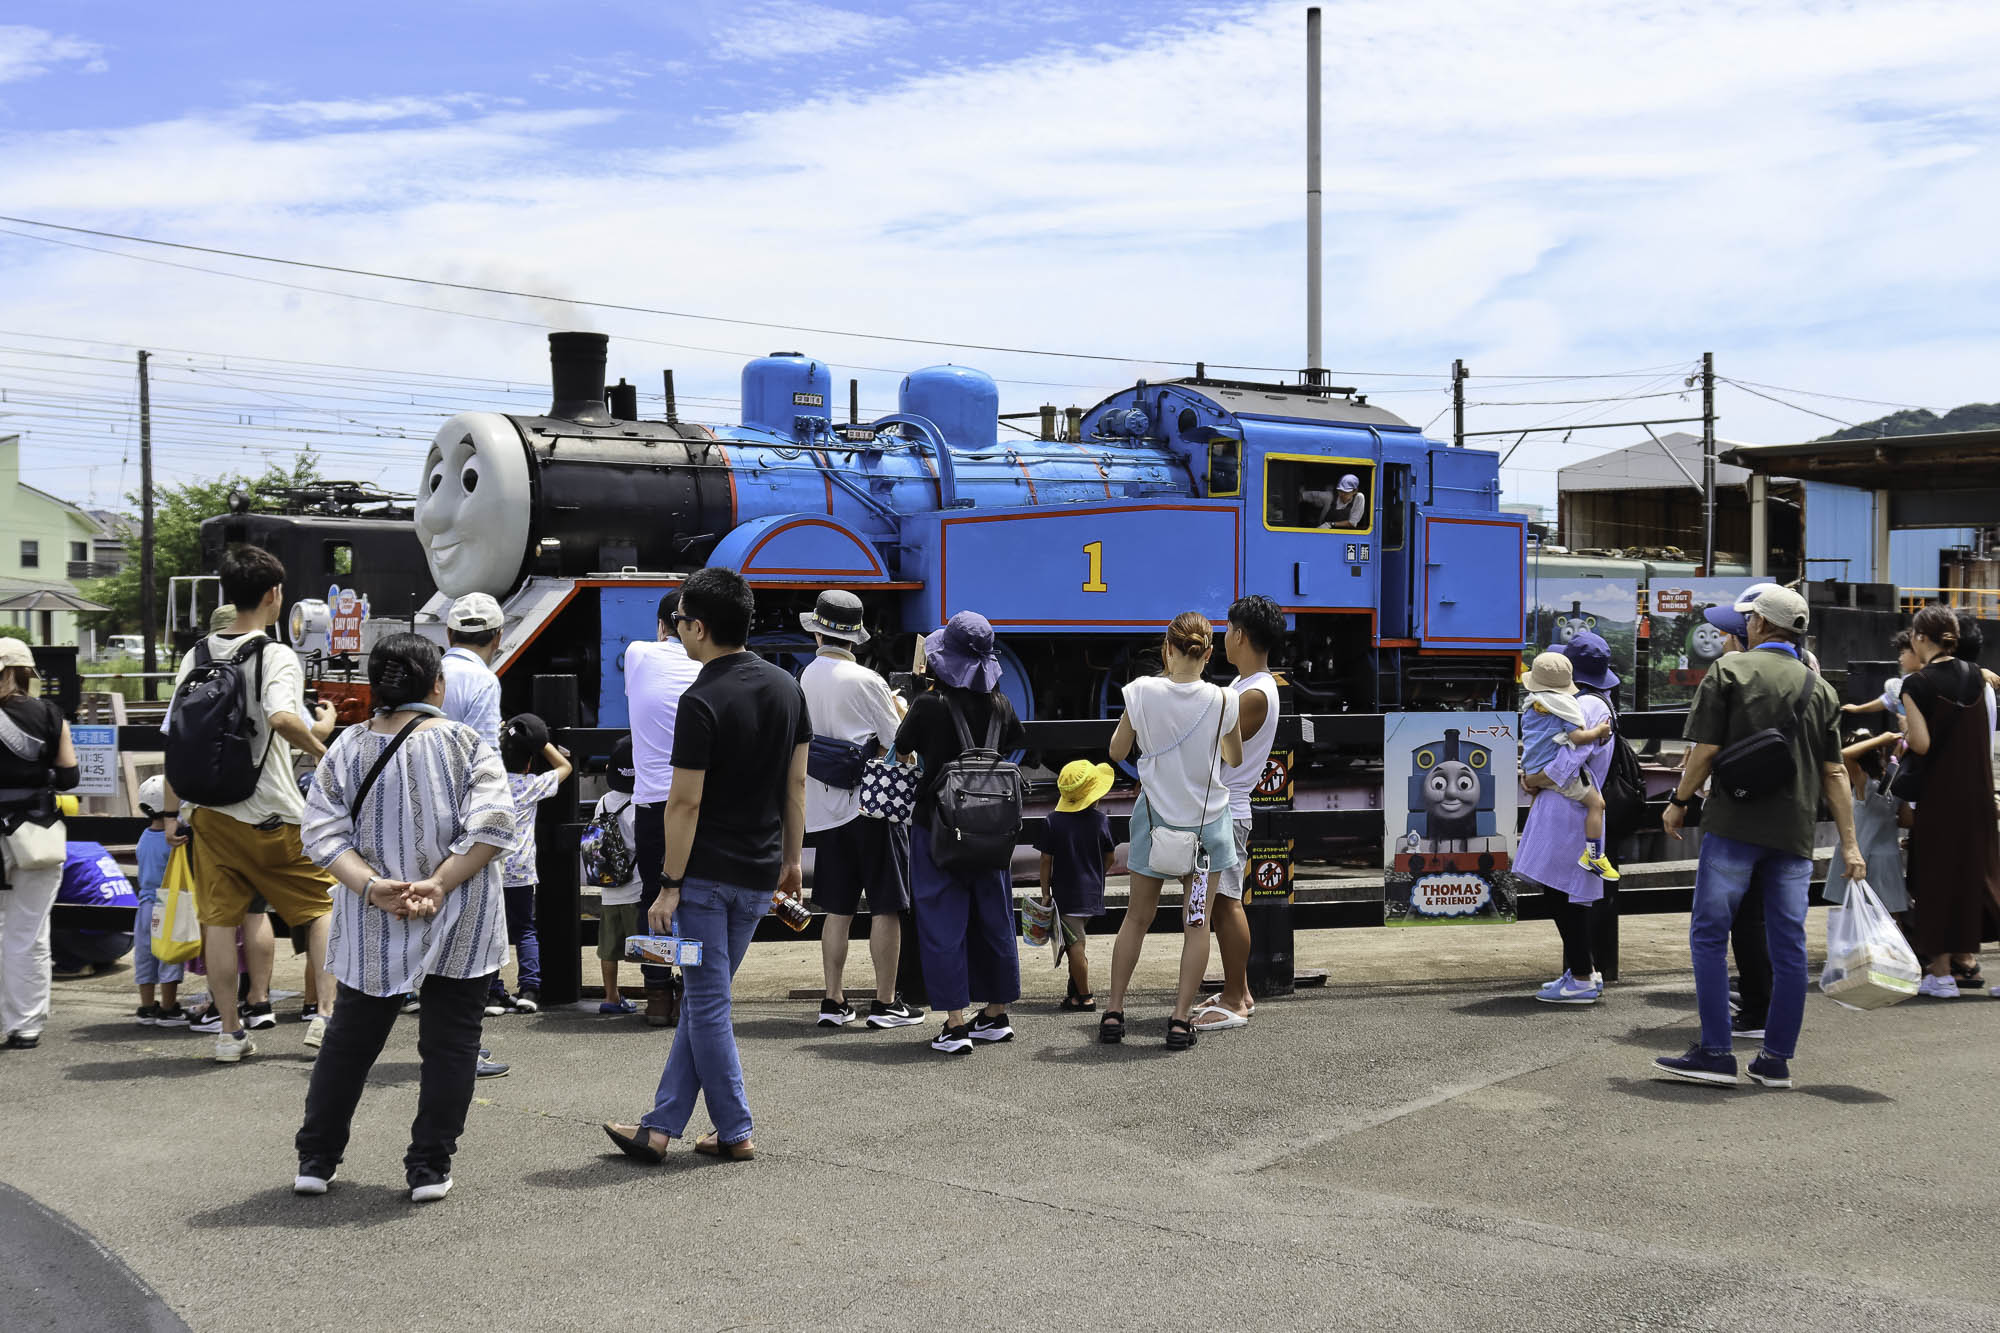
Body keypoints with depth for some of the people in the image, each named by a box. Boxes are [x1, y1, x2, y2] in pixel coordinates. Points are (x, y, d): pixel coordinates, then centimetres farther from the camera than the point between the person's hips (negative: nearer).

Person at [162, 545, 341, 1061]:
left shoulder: (197, 655, 7)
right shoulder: (276, 655, -11)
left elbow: (174, 739, 7)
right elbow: (282, 718, -31)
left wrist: (173, 813, 14)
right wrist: (319, 738, -11)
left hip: (210, 811, 5)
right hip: (271, 816, -5)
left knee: (219, 919, 9)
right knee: (323, 904, 11)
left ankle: (229, 1031, 13)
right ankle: (327, 1014, 5)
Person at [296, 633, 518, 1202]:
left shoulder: (347, 748, 1)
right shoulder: (467, 744, -6)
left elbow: (324, 833, -6)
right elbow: (491, 827, -16)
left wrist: (373, 887, -13)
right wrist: (438, 885, -16)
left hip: (371, 928, 3)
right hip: (460, 927, -3)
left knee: (349, 1040, 16)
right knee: (449, 1042, 7)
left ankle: (315, 1159, 22)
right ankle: (429, 1167, 8)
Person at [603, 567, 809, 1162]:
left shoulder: (702, 701, -17)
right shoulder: (787, 686, 5)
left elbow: (686, 802, -17)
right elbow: (797, 782, 10)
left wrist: (669, 884, -12)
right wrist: (792, 857, 18)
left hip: (707, 874, -7)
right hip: (760, 877, 7)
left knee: (707, 1004, 4)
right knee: (702, 999, 14)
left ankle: (735, 1131, 11)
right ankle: (661, 1125, 18)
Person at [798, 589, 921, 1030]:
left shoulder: (802, 680, 5)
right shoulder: (865, 681, -13)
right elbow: (898, 744, -10)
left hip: (826, 809, 6)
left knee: (837, 908, 11)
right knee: (886, 907, 2)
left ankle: (833, 1002, 13)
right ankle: (885, 1003, 4)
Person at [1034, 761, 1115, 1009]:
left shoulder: (1053, 821, -9)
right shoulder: (1101, 820, -4)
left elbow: (1046, 861, -7)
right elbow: (1109, 858, 7)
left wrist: (1045, 892, 1)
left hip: (1065, 893, -4)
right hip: (1093, 894, 4)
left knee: (1074, 945, 1)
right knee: (1076, 941, 19)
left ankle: (1084, 997, 4)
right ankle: (1076, 989, 27)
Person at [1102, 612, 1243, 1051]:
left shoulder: (1142, 691, -13)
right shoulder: (1224, 701, -13)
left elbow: (1117, 751, 0)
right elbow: (1234, 759, 3)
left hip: (1155, 817, 1)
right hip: (1205, 820, -1)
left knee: (1137, 917, 14)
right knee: (1196, 922, 8)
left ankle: (1114, 1011, 18)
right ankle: (1182, 1018, 7)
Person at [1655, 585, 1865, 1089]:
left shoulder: (1729, 670, 0)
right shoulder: (1819, 687, 13)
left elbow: (1706, 749, -6)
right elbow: (1834, 772, 9)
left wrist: (1679, 802, 7)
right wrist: (1849, 844, 9)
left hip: (1734, 824, -5)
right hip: (1795, 833, 5)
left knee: (1709, 934, 0)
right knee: (1788, 945, 6)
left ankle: (1715, 1053, -5)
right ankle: (1776, 1060, 9)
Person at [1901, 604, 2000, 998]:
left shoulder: (1916, 684, -14)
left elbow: (1921, 743, -19)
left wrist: (1904, 727, 1)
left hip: (1938, 793, -5)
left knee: (1936, 874, 3)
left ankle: (1941, 972, 7)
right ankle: (1967, 957, 26)